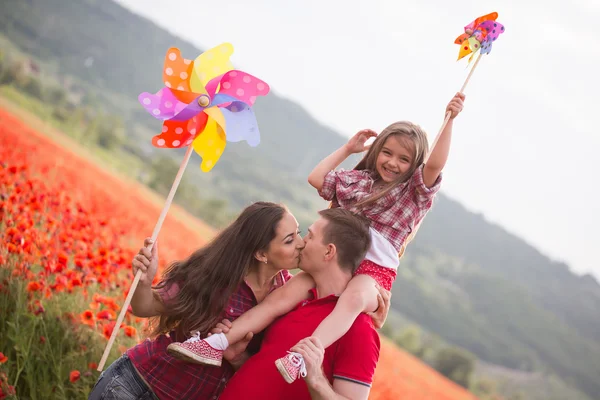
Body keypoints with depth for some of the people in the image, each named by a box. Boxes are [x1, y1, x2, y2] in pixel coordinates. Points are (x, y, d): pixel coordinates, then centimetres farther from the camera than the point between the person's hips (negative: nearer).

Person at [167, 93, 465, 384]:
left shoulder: (415, 192, 6)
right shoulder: (357, 180, 21)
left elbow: (435, 165, -12)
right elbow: (316, 179, 18)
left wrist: (449, 119, -23)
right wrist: (348, 149, 18)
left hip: (374, 271, -5)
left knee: (353, 298, -40)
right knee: (284, 295, -16)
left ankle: (301, 358, -59)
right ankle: (217, 345, -20)